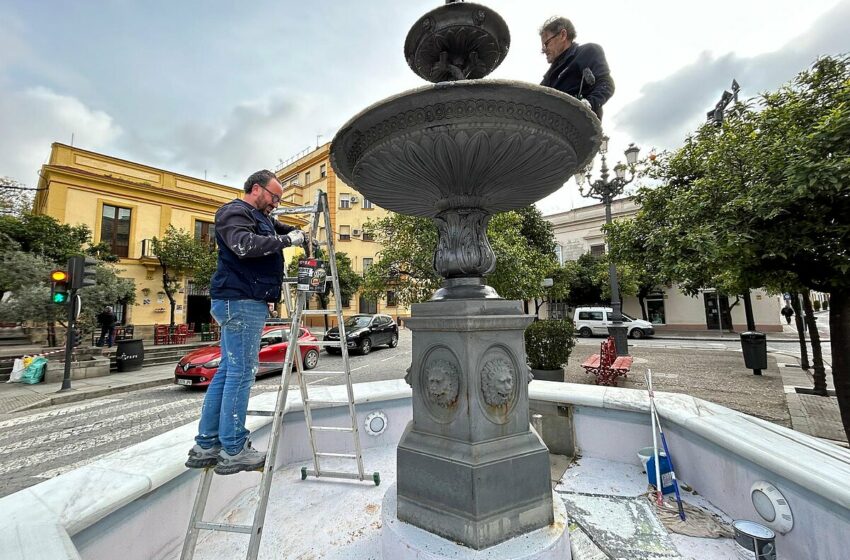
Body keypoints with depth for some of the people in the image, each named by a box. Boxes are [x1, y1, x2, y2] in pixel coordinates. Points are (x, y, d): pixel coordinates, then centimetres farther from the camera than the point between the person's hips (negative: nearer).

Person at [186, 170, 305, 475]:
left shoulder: (260, 218, 24)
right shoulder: (233, 212, -6)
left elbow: (282, 229, 35)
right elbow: (245, 245, -24)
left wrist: (300, 233, 14)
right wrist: (286, 240, -17)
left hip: (247, 303, 10)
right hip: (240, 301, -10)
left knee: (227, 371, 12)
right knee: (241, 373, -5)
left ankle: (205, 446, 22)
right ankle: (233, 451, 5)